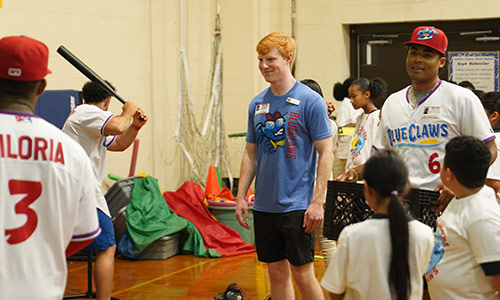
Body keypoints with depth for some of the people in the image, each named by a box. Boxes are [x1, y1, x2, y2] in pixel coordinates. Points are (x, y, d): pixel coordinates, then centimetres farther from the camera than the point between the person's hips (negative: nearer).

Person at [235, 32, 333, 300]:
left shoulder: (310, 101, -8)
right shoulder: (257, 104, 9)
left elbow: (326, 153, -9)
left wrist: (317, 202, -15)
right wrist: (240, 196, 9)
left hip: (296, 205, -5)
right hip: (264, 205, 5)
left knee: (302, 275, 0)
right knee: (277, 273, 12)